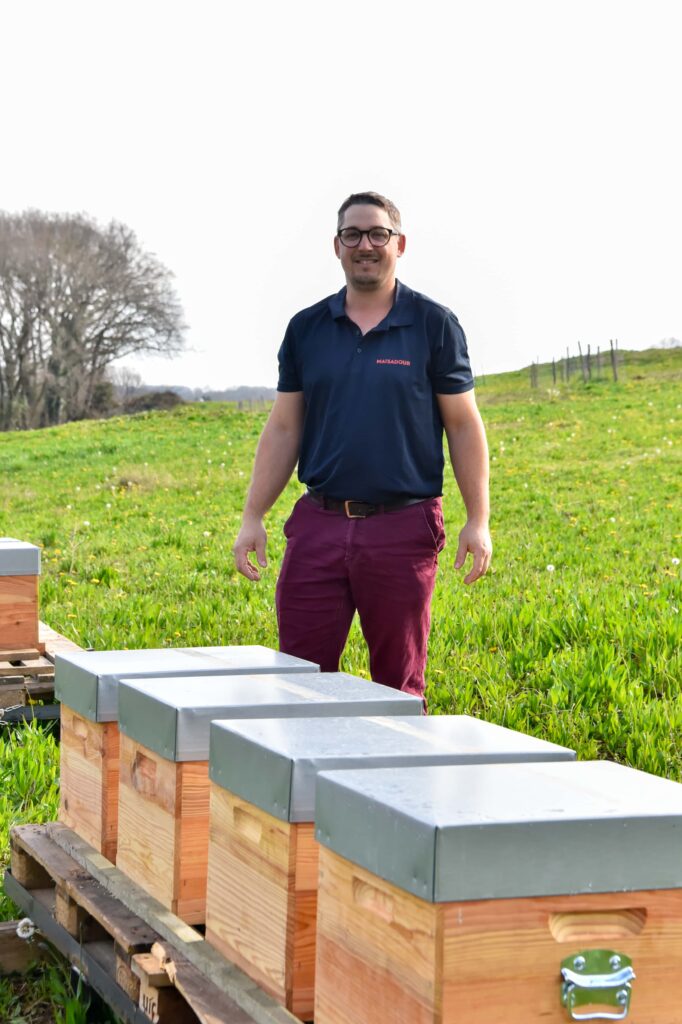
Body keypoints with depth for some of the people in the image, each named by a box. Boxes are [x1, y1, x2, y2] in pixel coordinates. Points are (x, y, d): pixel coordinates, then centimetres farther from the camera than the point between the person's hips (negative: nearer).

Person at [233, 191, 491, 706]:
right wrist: (253, 517, 5)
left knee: (399, 684, 6)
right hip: (319, 524, 3)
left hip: (403, 527, -2)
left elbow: (464, 427, 2)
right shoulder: (307, 328, 9)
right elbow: (283, 430, 11)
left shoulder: (434, 325, 2)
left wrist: (478, 520, -5)